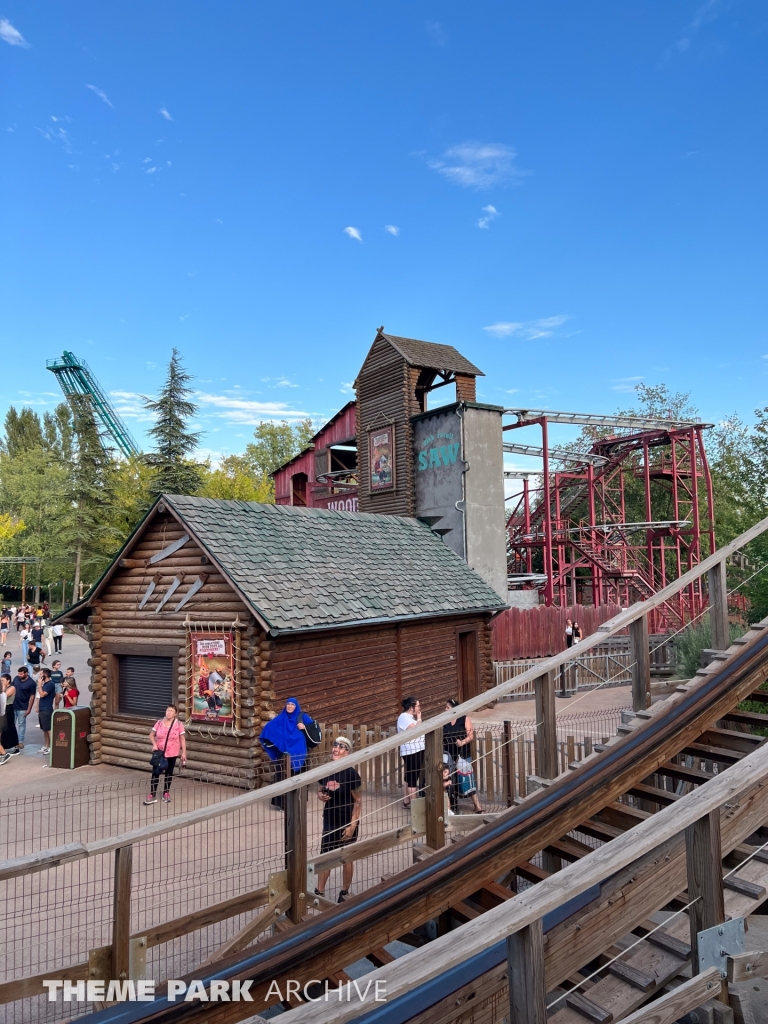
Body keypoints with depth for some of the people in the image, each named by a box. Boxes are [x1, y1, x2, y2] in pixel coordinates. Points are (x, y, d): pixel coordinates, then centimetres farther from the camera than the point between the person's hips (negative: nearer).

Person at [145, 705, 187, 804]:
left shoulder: (179, 724, -9)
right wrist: (154, 744, -13)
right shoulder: (159, 723, -4)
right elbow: (151, 735, 5)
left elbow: (182, 739, -5)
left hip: (172, 753, -1)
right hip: (159, 752, 1)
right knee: (155, 773, -3)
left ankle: (166, 793, 27)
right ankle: (152, 795, 4)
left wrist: (184, 753, -7)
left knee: (169, 772, 12)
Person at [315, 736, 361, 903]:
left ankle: (345, 893, 27)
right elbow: (319, 791, 11)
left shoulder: (351, 773, -18)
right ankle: (319, 892, 23)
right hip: (330, 820, 4)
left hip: (347, 821, -4)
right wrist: (321, 796, -12)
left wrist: (352, 825, -16)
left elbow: (358, 801, -14)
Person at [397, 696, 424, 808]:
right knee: (413, 777, -7)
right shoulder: (404, 717, -15)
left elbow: (420, 730, 16)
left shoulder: (410, 717, 16)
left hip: (417, 750, 10)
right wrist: (419, 718, -12)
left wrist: (417, 718, 9)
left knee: (408, 777, 12)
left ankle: (406, 802, 17)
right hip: (411, 751, -10)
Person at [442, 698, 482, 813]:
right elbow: (441, 736, 9)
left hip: (463, 754, -3)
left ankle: (477, 804, 0)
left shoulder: (465, 719, -4)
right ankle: (453, 803, 23)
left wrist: (463, 742, -25)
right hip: (449, 755, 3)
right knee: (451, 779, 9)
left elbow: (470, 735, -8)